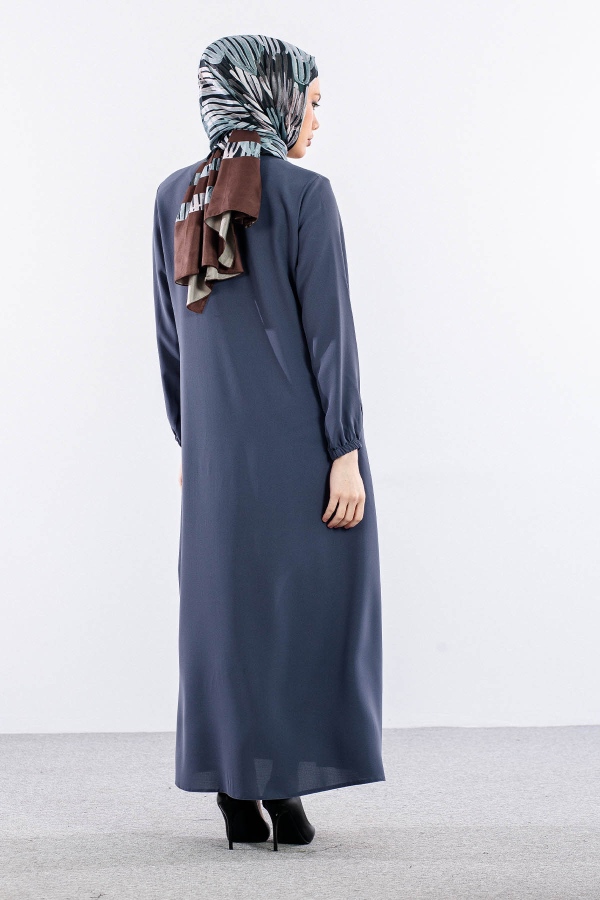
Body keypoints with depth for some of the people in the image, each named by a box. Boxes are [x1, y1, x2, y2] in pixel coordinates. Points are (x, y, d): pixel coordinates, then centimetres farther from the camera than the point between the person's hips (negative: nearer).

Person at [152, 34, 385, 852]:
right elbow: (329, 329, -13)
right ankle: (286, 787, 3)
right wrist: (348, 453, -12)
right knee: (306, 605, 4)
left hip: (219, 439, 5)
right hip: (305, 436, -5)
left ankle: (237, 799, 10)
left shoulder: (174, 195, 6)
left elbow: (169, 331, 10)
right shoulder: (305, 194, -10)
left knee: (225, 606, 10)